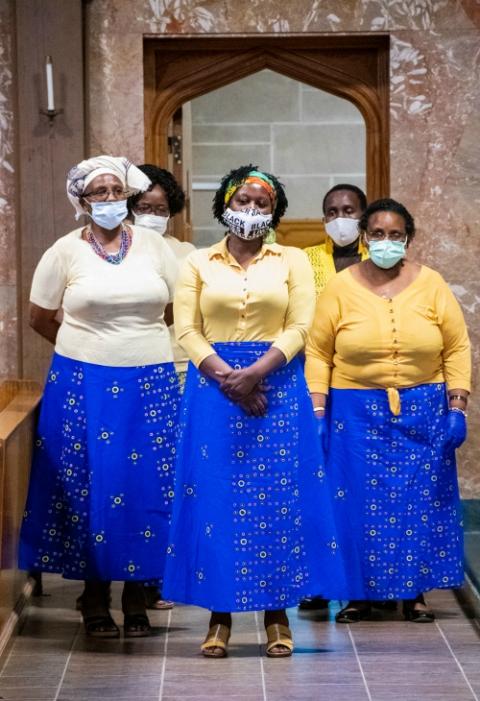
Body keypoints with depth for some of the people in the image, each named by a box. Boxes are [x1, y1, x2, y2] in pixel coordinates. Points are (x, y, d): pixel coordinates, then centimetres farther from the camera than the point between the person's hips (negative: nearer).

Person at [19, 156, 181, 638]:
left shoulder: (153, 245, 4)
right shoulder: (66, 251, 0)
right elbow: (39, 318, 8)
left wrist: (143, 344, 8)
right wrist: (88, 346, 11)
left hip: (151, 382, 2)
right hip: (85, 385, -1)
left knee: (147, 485, 2)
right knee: (89, 486, 2)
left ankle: (136, 594, 15)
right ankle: (95, 596, 14)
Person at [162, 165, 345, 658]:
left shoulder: (292, 261, 7)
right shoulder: (198, 263, 8)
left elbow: (299, 326, -3)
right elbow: (186, 330, 0)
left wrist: (255, 373, -16)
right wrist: (227, 377, -14)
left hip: (277, 387, 0)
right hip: (213, 387, 0)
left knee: (278, 497, -1)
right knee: (215, 496, -2)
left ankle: (277, 613, 7)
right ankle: (220, 615, 5)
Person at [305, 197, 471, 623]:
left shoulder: (431, 285, 1)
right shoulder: (341, 288, -1)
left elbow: (457, 348, 3)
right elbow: (318, 352, 0)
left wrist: (457, 408, -4)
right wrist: (318, 412, -7)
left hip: (423, 412, 1)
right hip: (356, 413, -1)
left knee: (421, 501, 4)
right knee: (359, 503, 1)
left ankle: (415, 592, 15)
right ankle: (360, 593, 13)